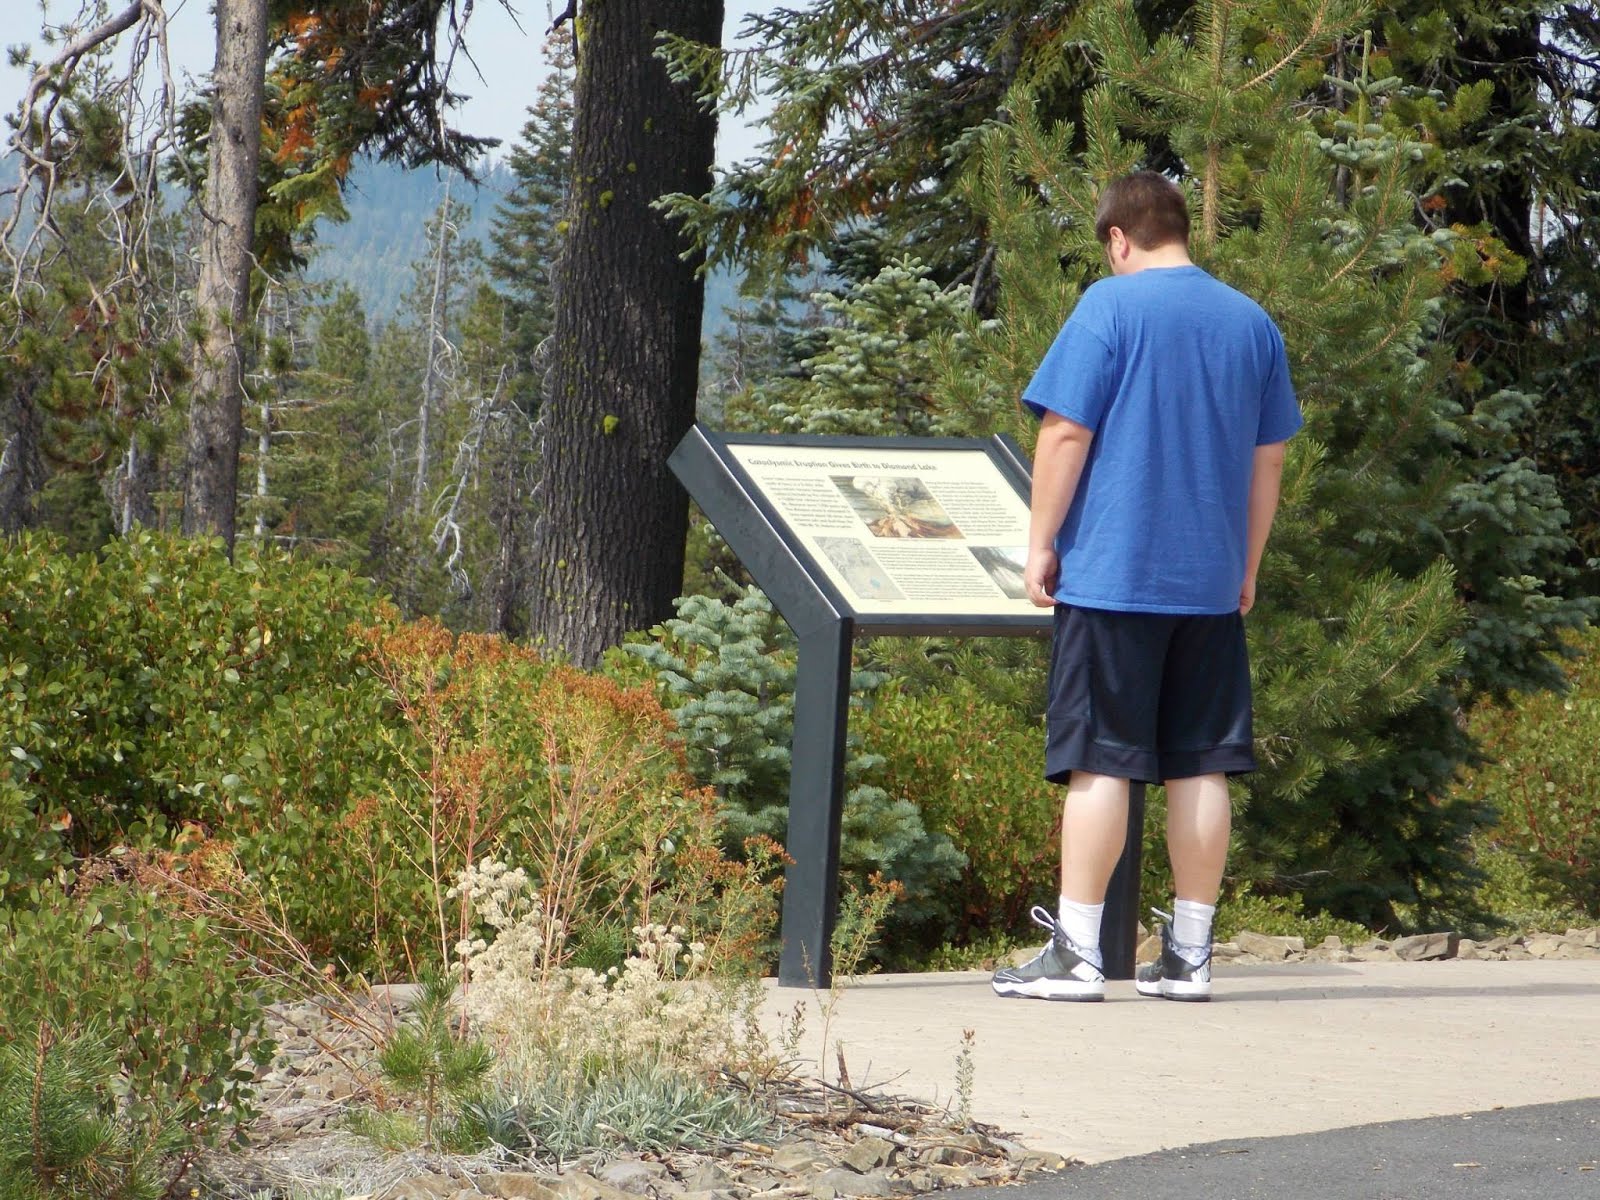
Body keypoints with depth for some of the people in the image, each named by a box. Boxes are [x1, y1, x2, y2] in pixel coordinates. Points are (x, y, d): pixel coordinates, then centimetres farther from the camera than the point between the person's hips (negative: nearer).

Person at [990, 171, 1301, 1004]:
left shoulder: (1110, 306, -6)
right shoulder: (1252, 323, 10)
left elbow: (1066, 435, -10)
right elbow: (1267, 462, 15)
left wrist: (1042, 546, -2)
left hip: (1111, 575, -5)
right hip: (1211, 583, 5)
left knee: (1101, 762, -3)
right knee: (1200, 765, 7)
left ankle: (1076, 954, -3)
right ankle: (1188, 956, 10)